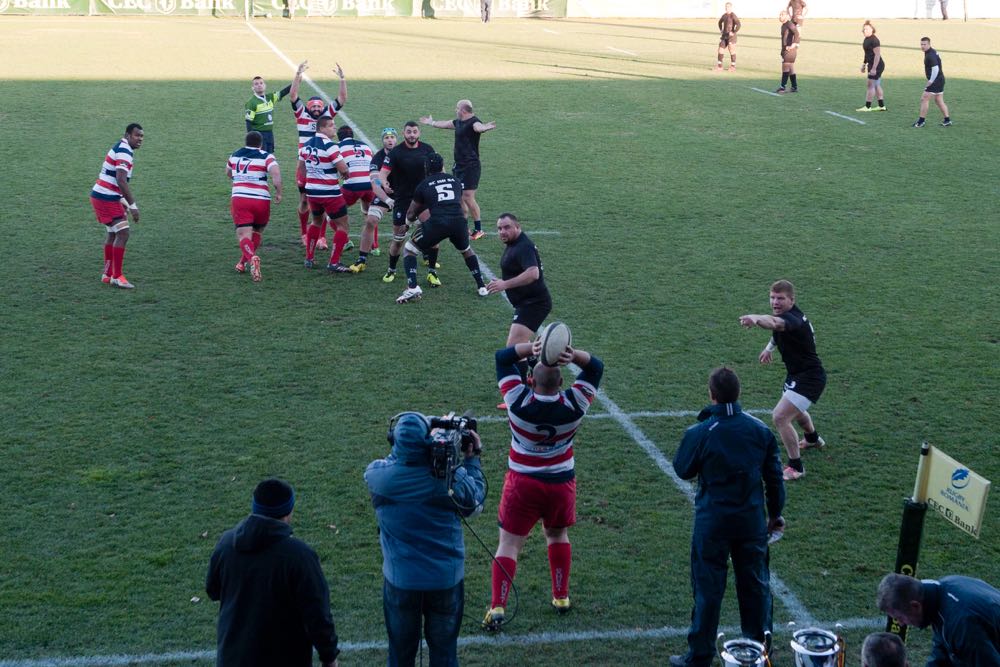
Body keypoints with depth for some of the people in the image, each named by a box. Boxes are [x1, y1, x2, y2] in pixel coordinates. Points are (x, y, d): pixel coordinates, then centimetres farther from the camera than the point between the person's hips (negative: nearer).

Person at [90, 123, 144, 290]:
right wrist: (133, 205, -26)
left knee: (113, 233, 19)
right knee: (123, 234, -10)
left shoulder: (120, 148, 15)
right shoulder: (124, 151, -17)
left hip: (100, 196, 11)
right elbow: (121, 180, -26)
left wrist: (123, 201, 25)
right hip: (107, 199, -11)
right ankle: (117, 276, -5)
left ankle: (107, 274, 27)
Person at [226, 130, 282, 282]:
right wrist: (278, 193, -9)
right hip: (262, 200, -1)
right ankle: (243, 262, 27)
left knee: (243, 235, -8)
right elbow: (276, 173, -18)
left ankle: (252, 258, -37)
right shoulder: (266, 157, 0)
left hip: (239, 199, 1)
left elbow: (228, 173, 32)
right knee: (257, 233, 23)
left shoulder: (235, 155, 14)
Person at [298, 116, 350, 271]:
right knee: (342, 225, 3)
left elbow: (301, 167, 17)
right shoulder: (329, 146, -18)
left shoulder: (306, 144, 7)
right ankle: (334, 263, -2)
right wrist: (346, 173, 1)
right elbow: (343, 168, -21)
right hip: (329, 193, -8)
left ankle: (309, 258, 29)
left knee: (317, 221, 28)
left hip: (312, 191, 8)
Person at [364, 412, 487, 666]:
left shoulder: (376, 475, -18)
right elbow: (475, 503, -1)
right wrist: (472, 458, 8)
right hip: (446, 579, -1)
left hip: (400, 580, 1)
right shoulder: (450, 477, -22)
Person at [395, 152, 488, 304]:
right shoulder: (455, 181, 25)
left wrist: (410, 219, 49)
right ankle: (481, 286, 30)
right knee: (466, 250, 34)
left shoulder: (423, 185, 18)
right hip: (459, 221, 3)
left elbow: (410, 215, 25)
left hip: (437, 222, -3)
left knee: (408, 249, 15)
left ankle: (413, 288, -4)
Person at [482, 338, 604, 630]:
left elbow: (502, 357, -9)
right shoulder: (575, 404, -16)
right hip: (561, 484, 2)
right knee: (558, 535, 25)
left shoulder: (518, 400, -20)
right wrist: (574, 355, -21)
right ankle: (561, 597, 30)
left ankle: (497, 607, -6)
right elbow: (596, 366, -2)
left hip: (522, 483, -2)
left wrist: (531, 348, -23)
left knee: (509, 544, 3)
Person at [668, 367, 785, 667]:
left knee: (708, 588, 6)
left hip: (712, 521, -3)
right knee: (756, 584, 16)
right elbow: (774, 476, 4)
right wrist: (775, 513, 16)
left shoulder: (699, 433, -16)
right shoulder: (761, 430, -4)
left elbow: (682, 470, 0)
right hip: (753, 519, 3)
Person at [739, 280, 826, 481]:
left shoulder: (793, 318, -31)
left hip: (810, 377, -11)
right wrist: (769, 347, 13)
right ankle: (813, 439, 67)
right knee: (795, 411, 35)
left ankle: (796, 467, -6)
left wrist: (755, 319, -74)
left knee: (780, 417, -21)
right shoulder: (783, 315, -1)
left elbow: (775, 323, -56)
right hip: (796, 374, 11)